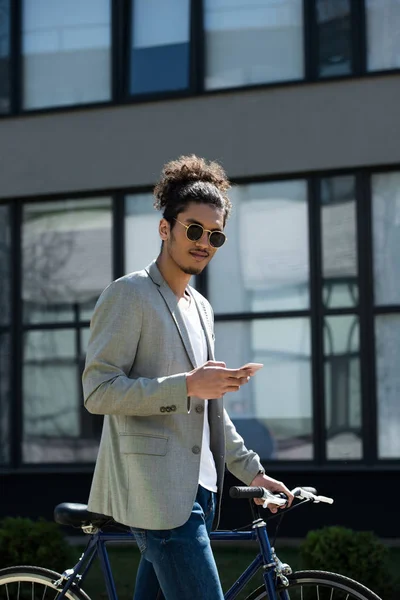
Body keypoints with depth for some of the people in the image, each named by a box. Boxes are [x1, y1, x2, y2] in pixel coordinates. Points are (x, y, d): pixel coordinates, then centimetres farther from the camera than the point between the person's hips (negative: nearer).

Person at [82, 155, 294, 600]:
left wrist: (252, 472, 23)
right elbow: (98, 392, -13)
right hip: (157, 492, -8)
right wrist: (186, 386, -19)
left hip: (197, 490, 8)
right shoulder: (128, 295, -4)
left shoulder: (201, 308, 23)